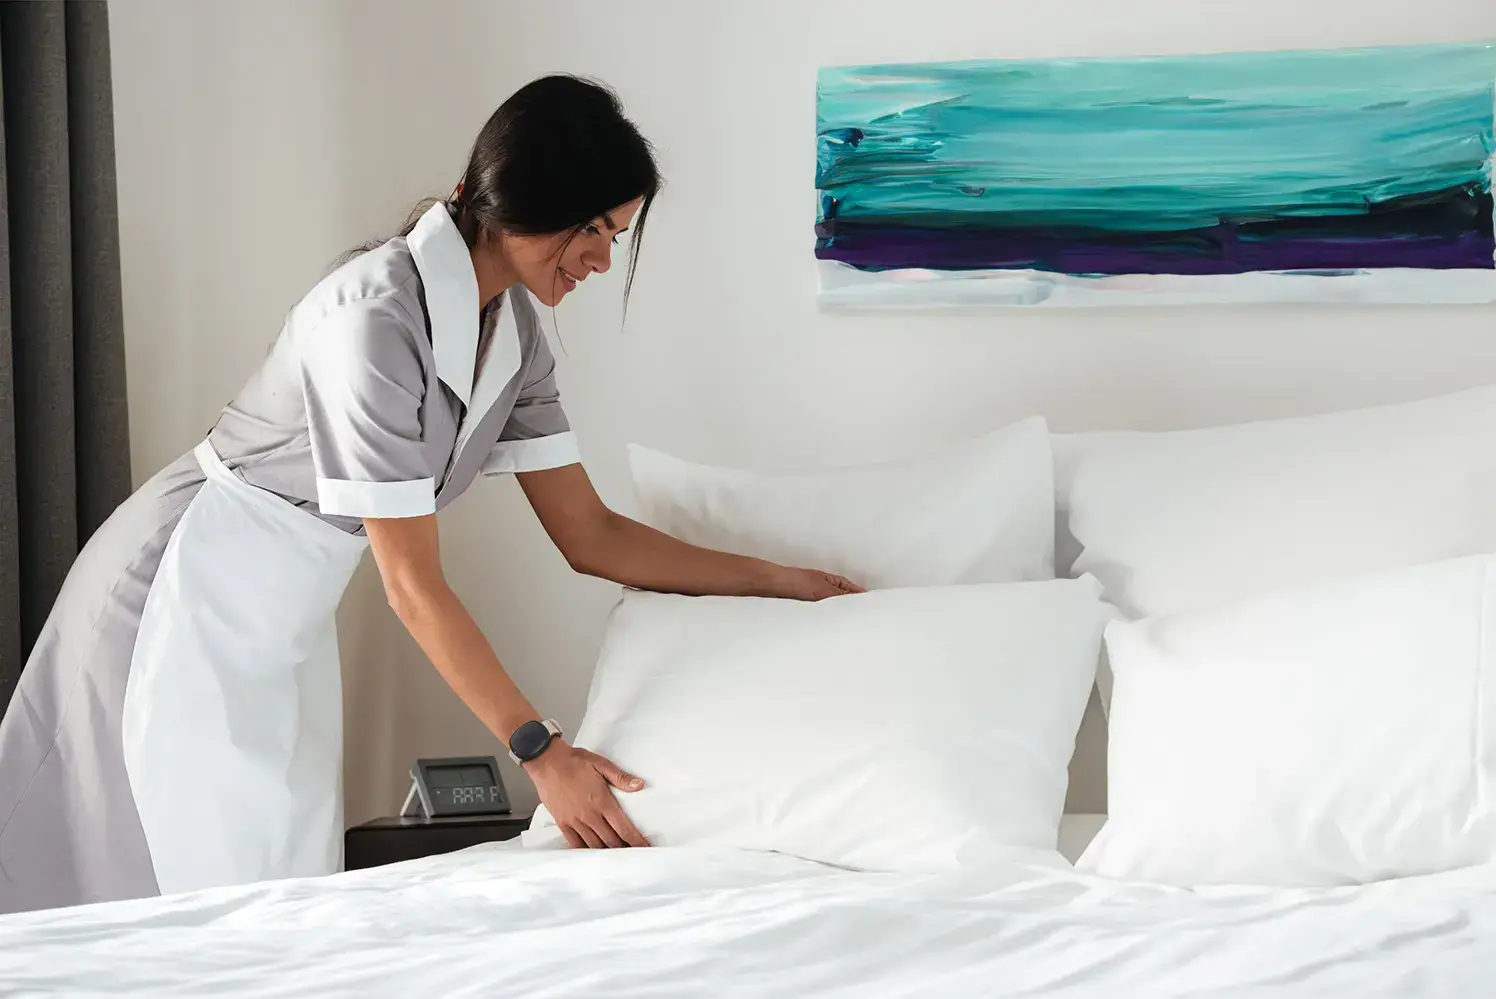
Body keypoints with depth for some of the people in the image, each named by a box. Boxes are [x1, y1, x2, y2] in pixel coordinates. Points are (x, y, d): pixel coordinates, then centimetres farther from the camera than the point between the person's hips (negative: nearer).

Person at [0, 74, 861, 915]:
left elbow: (590, 536, 4)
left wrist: (783, 580, 2)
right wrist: (541, 749, -26)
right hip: (189, 604, -8)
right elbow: (413, 583, -26)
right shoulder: (378, 314, -28)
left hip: (284, 624, 8)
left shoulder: (515, 328, -2)